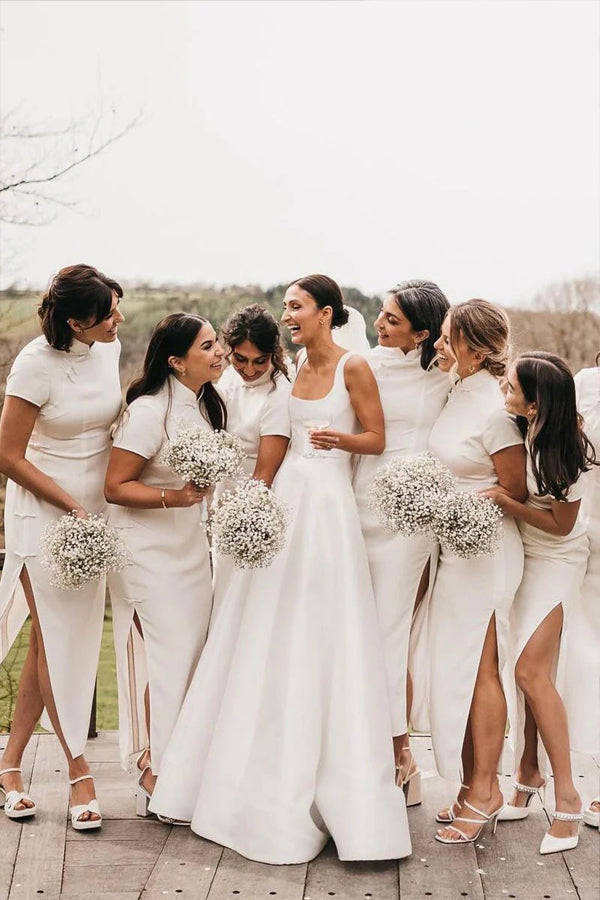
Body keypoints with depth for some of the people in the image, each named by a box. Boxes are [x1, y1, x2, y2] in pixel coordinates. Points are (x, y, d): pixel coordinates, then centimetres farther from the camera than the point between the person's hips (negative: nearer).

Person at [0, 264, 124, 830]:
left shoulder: (109, 348, 0)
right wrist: (72, 506, -12)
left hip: (94, 509, 6)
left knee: (60, 640, 8)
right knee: (56, 639, -2)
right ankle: (78, 771, 10)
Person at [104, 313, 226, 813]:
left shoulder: (205, 403, 6)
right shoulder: (149, 411, -21)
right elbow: (115, 486, -20)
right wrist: (173, 497, -30)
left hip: (190, 544, 8)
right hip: (149, 551, -8)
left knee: (193, 652, 9)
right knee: (165, 656, -7)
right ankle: (154, 777, 6)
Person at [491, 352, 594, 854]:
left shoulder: (559, 451, -25)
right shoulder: (521, 429, -8)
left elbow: (561, 524, -15)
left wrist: (505, 503, -21)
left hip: (555, 562, -6)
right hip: (521, 554, 6)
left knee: (532, 671, -13)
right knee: (524, 669, 7)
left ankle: (567, 797, -5)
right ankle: (529, 775, 20)